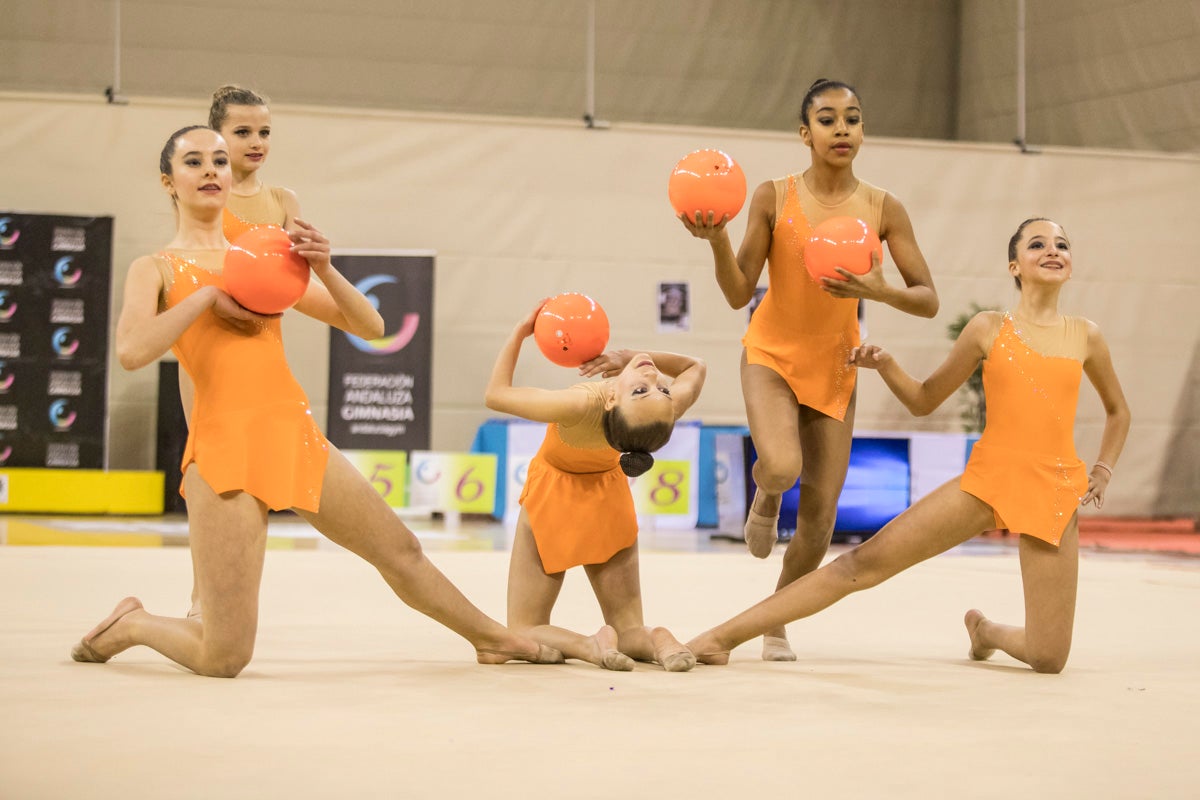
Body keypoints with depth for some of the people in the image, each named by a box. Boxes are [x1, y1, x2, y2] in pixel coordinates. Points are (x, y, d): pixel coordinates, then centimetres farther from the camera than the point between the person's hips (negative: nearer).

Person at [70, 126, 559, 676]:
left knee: (400, 551, 12)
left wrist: (324, 269, -4)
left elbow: (370, 327, 13)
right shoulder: (156, 269, 6)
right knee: (223, 659, -10)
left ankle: (494, 639, 35)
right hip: (224, 444, -4)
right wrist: (210, 293, -8)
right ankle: (128, 625, 19)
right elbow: (132, 351, -16)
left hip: (296, 437, 4)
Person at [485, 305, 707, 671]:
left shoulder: (581, 406, -41)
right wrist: (627, 355, -15)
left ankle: (589, 645, -21)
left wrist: (520, 332, -15)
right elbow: (694, 366, -4)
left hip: (554, 491, -3)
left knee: (523, 631, 7)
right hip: (609, 493, 3)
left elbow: (496, 395, -24)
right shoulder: (676, 403, -31)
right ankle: (654, 641, -21)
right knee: (630, 629, 13)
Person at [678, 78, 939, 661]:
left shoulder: (883, 209, -5)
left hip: (834, 367, 2)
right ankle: (765, 496, 10)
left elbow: (928, 301, -4)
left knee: (820, 515, 0)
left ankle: (775, 623, 24)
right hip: (772, 354, -2)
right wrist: (717, 240, -26)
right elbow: (739, 294, -8)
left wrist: (877, 291, -24)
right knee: (782, 466, -30)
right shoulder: (774, 197, -8)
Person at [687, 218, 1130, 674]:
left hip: (1055, 495, 2)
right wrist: (885, 366, -6)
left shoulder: (1085, 337, 7)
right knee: (862, 564, -12)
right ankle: (721, 637, -9)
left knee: (1049, 658, -3)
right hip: (986, 478, -1)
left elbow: (1117, 411, 26)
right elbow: (924, 401, 12)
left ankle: (985, 631, 32)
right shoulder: (989, 328, 4)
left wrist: (1103, 471, 13)